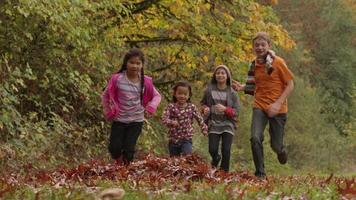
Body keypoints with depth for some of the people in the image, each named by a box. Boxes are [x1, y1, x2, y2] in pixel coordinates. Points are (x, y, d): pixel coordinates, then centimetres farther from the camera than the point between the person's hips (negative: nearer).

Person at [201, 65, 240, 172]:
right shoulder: (209, 90, 3)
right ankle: (215, 159, 27)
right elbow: (203, 103, 19)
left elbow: (236, 111, -3)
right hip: (214, 124, 1)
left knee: (226, 150, -10)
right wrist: (205, 109, -3)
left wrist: (225, 109, -20)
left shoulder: (232, 93, -2)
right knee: (212, 150, -7)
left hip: (228, 125, -1)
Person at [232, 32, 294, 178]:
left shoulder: (278, 63, -9)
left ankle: (281, 150, 41)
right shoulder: (254, 65, 5)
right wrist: (242, 87, -4)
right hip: (260, 106, 3)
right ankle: (260, 174, -8)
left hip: (278, 109, -3)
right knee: (255, 138, -20)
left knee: (276, 145, 1)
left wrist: (278, 103, -17)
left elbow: (290, 85, -6)